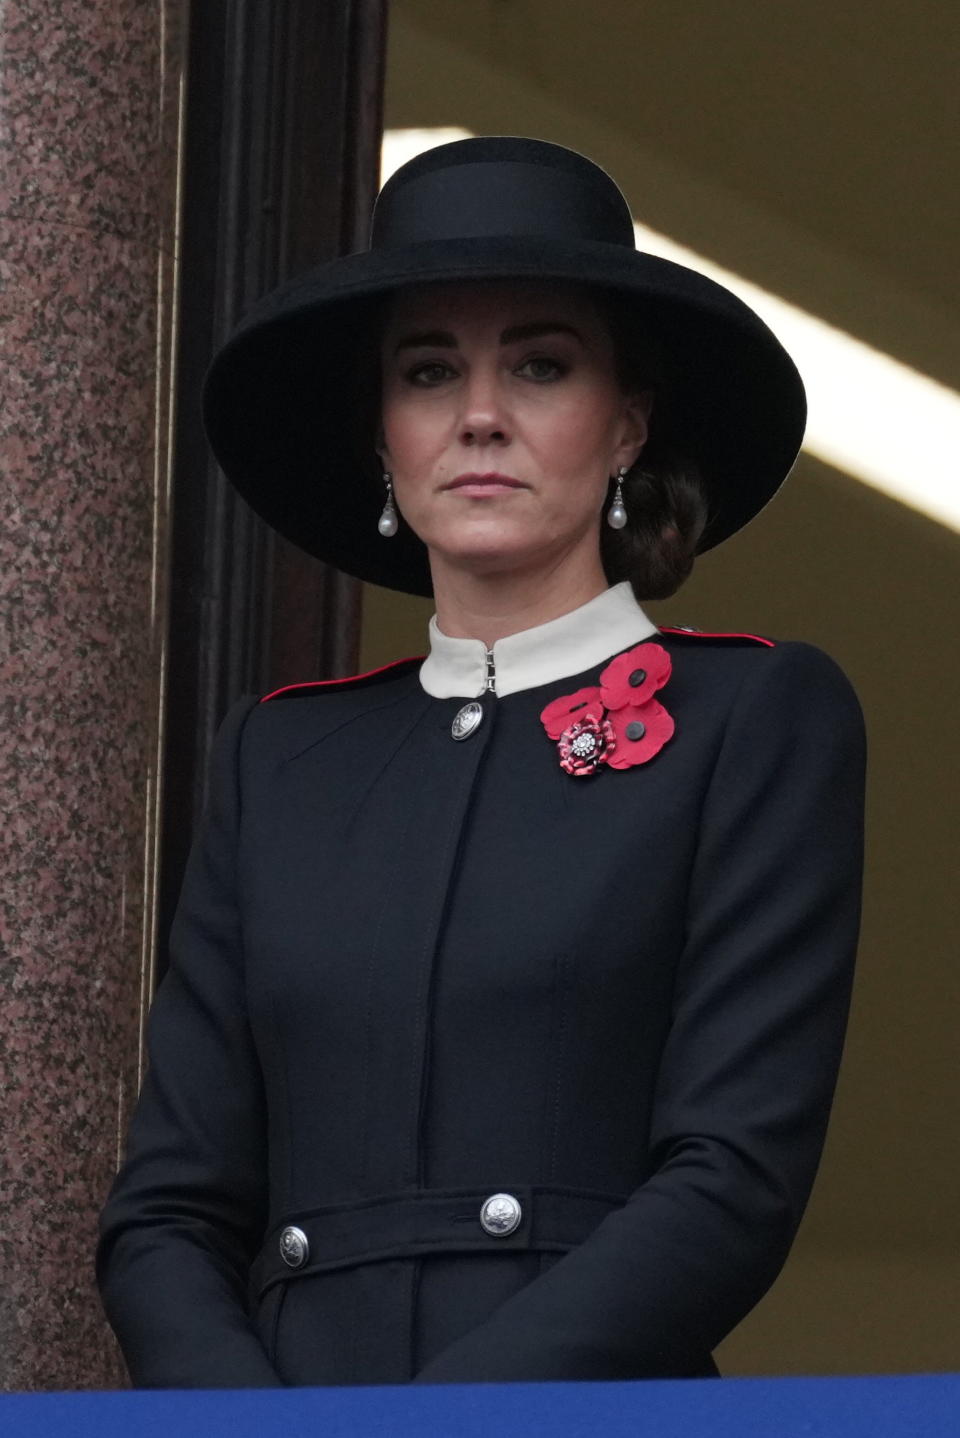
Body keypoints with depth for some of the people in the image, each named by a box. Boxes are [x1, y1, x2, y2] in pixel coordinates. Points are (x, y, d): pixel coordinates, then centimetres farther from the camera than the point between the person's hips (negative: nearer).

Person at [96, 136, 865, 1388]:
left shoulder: (759, 721, 8)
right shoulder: (284, 756, 19)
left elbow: (737, 1186, -2)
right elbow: (168, 1209, 14)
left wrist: (415, 1425, -11)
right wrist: (243, 1411, -6)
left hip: (597, 1406, -3)